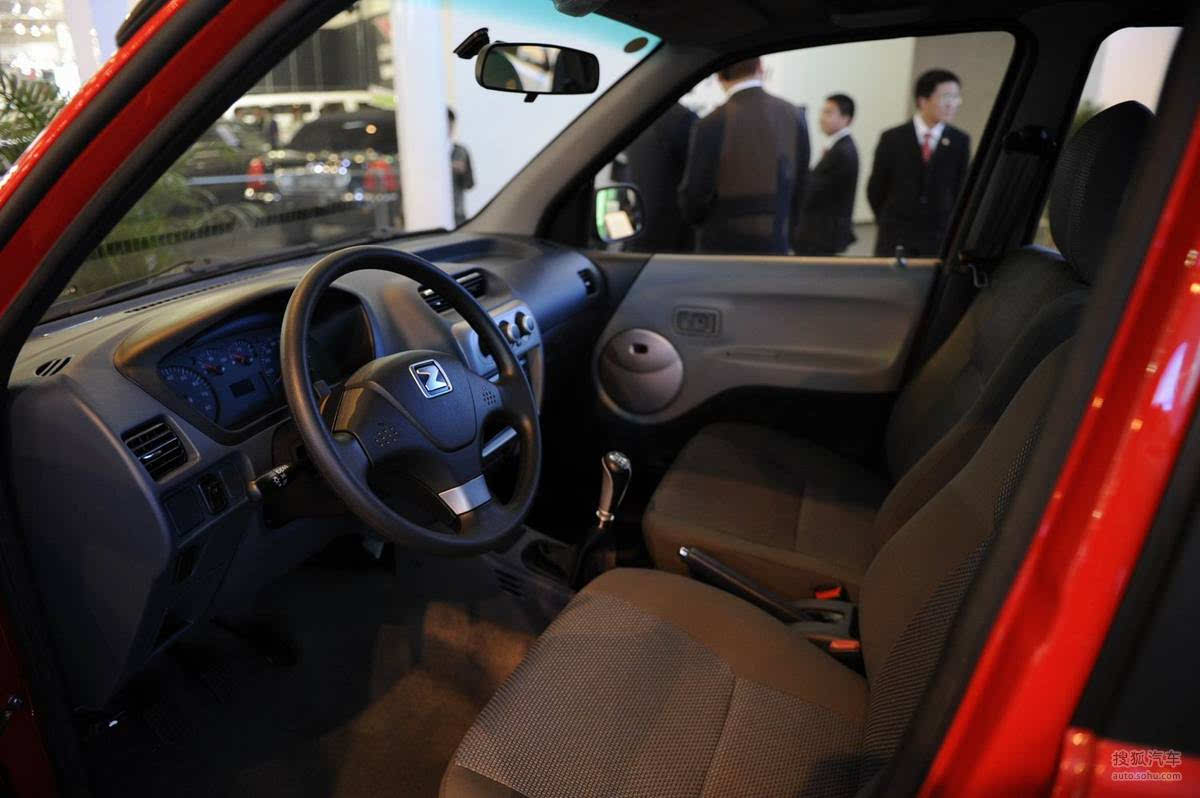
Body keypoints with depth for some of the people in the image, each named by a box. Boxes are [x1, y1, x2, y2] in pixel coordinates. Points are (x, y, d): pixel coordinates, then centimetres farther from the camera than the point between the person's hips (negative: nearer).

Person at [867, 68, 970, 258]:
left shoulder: (960, 141, 3)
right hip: (895, 239, -1)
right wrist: (890, 222, 9)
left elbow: (961, 188, 9)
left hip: (939, 240, 1)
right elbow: (875, 189, 5)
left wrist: (950, 226, 7)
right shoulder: (893, 139, -1)